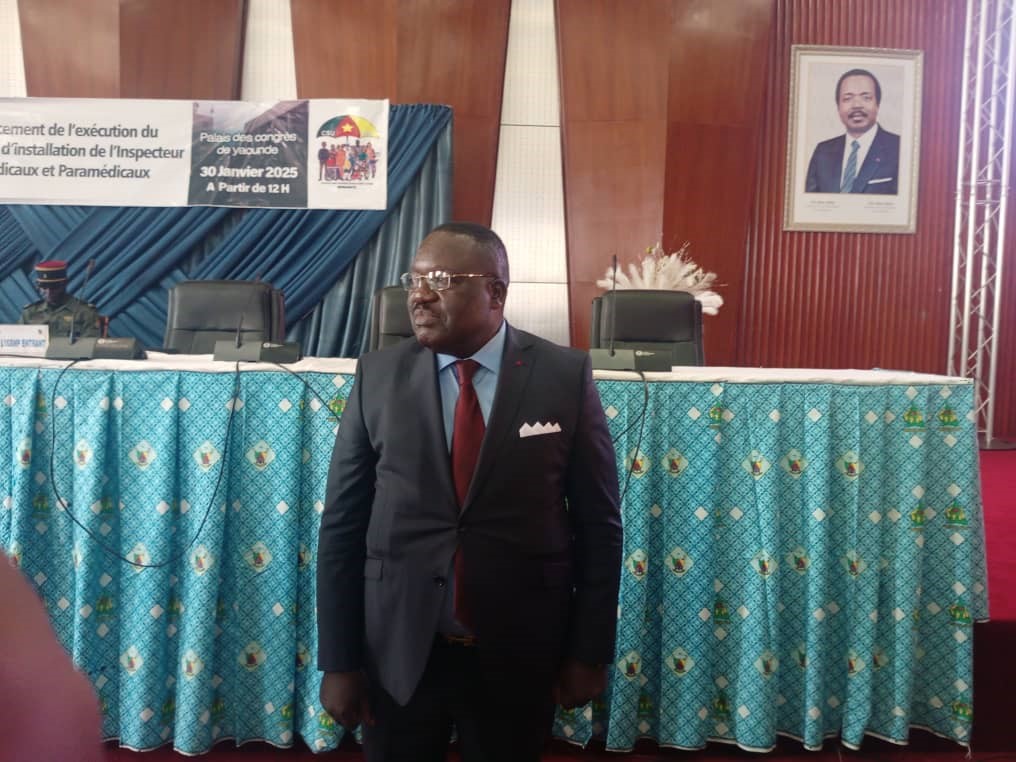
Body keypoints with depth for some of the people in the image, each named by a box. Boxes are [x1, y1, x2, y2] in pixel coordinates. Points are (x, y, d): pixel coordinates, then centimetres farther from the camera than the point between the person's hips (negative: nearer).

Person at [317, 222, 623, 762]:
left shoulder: (566, 375, -7)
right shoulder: (377, 375, -4)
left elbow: (599, 525, -3)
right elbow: (343, 524, -2)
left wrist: (590, 652, -1)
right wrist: (339, 661, -2)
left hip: (521, 653, 0)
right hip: (397, 649, 1)